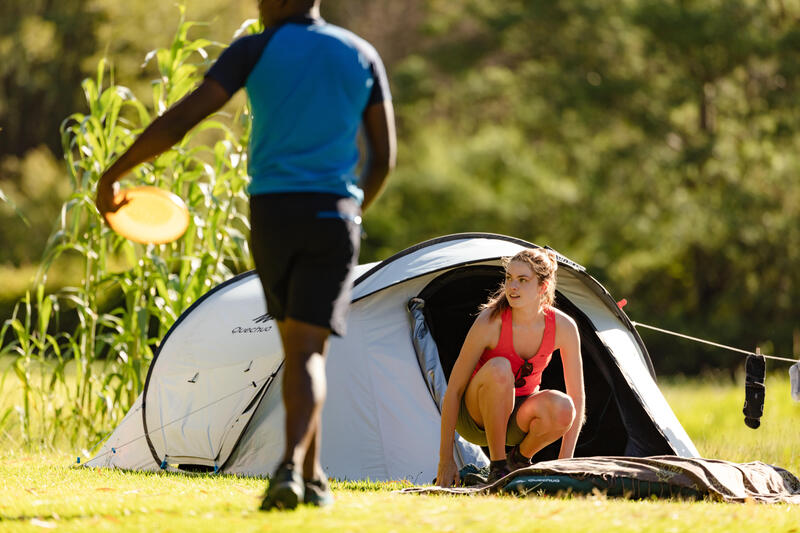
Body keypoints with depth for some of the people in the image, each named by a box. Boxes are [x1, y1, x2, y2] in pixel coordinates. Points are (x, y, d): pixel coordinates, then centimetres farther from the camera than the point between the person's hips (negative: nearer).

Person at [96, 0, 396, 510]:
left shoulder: (256, 50, 1)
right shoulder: (362, 55, 10)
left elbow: (179, 121, -6)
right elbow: (384, 156, 13)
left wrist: (114, 174, 2)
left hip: (272, 211, 0)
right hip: (334, 213, 0)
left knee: (297, 345, 17)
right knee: (307, 350, -5)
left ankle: (312, 477, 18)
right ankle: (294, 467, -27)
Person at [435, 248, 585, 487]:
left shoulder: (563, 327, -16)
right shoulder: (489, 323, -24)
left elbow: (576, 398, -8)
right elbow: (453, 389, -18)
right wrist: (446, 459, -19)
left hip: (518, 416, 3)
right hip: (476, 416, -3)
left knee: (562, 409, -33)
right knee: (499, 369, -37)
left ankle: (520, 459, -1)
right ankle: (496, 468, -23)